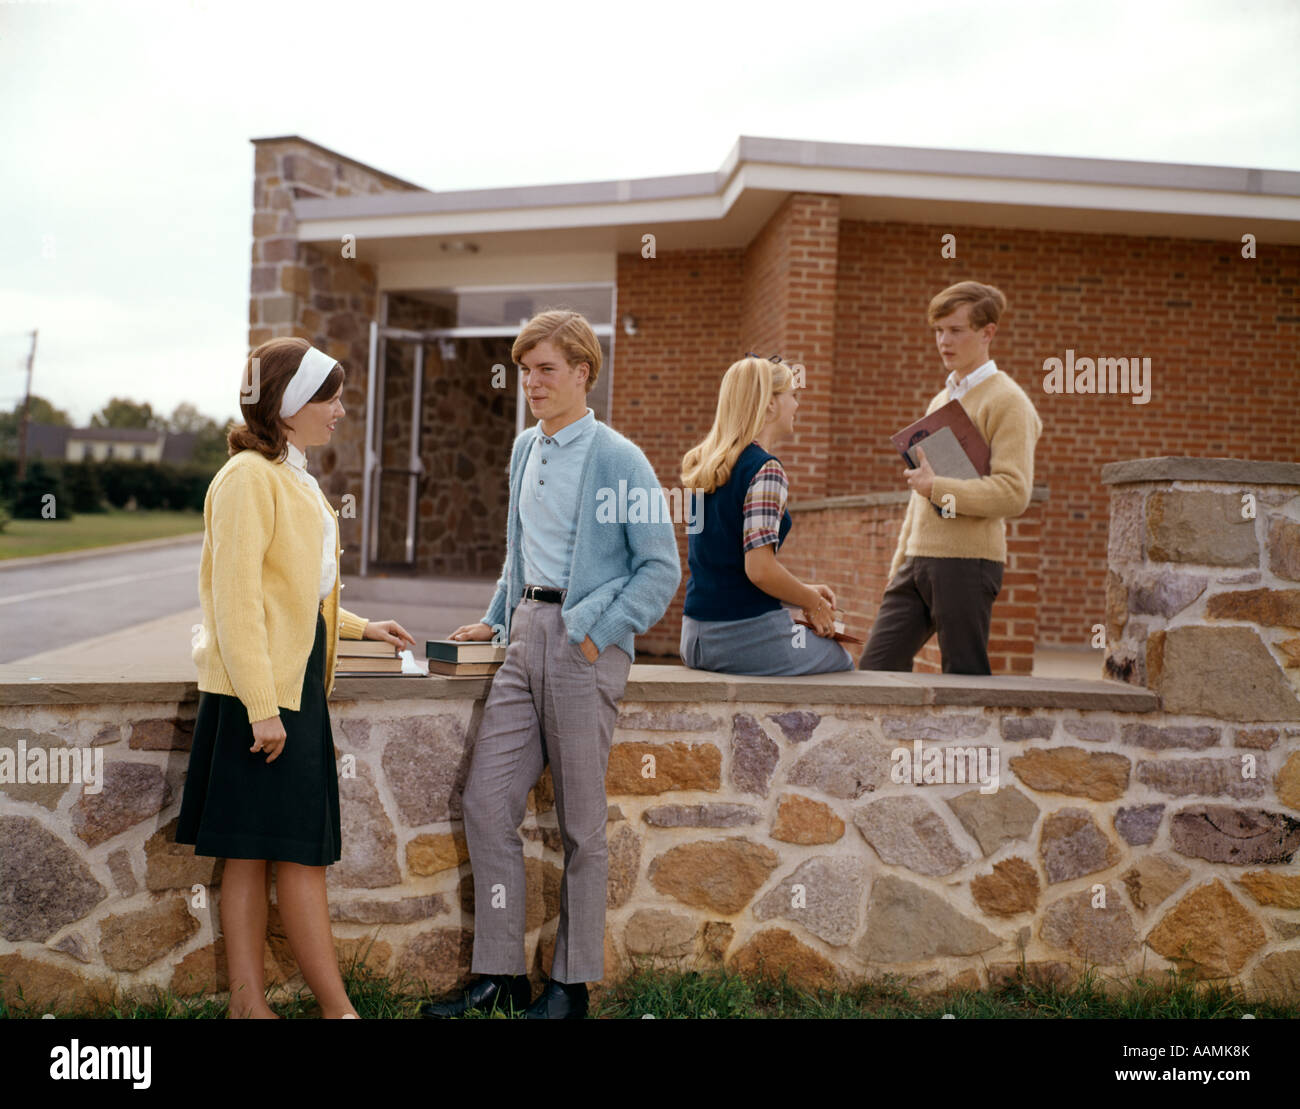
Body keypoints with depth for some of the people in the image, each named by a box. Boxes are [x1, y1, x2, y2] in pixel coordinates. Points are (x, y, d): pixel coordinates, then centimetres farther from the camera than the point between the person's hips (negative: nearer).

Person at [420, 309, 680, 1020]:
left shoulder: (618, 460, -9)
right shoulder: (525, 450, 13)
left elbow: (661, 569, -9)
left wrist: (597, 634, -14)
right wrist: (496, 619, 21)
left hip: (584, 647, -7)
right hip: (525, 640, 7)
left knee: (580, 823, 3)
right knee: (486, 801, 3)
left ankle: (572, 984, 16)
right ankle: (499, 974, 14)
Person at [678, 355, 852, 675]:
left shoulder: (702, 464, 10)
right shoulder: (766, 470, -16)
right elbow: (760, 569, -24)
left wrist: (803, 591, 16)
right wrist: (814, 603, -6)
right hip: (747, 636, -8)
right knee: (842, 660, 20)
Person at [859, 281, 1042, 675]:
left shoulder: (1006, 401, -5)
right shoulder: (940, 401, 21)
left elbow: (1014, 493, -16)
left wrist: (938, 488, -17)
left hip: (967, 561, -8)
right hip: (918, 560, 8)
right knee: (875, 667, 3)